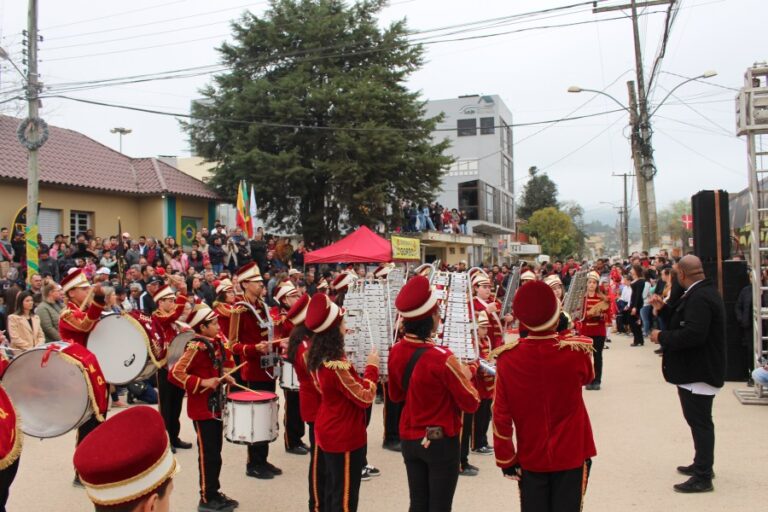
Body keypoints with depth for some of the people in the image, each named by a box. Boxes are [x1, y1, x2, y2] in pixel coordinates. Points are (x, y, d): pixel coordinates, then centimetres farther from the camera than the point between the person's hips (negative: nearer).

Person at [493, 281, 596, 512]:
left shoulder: (507, 358, -15)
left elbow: (501, 415, -9)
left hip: (530, 458, 1)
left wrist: (506, 459, 2)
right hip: (571, 455, -1)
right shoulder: (577, 352, -18)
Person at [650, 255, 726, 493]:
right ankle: (702, 465, 34)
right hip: (699, 369, 11)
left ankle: (703, 477, 4)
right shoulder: (704, 292, 12)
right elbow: (684, 322, 18)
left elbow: (693, 334, -32)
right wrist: (663, 309, 13)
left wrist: (662, 337, -21)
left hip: (698, 373, -11)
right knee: (700, 421, 21)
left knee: (700, 422, -3)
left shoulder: (699, 297, -23)